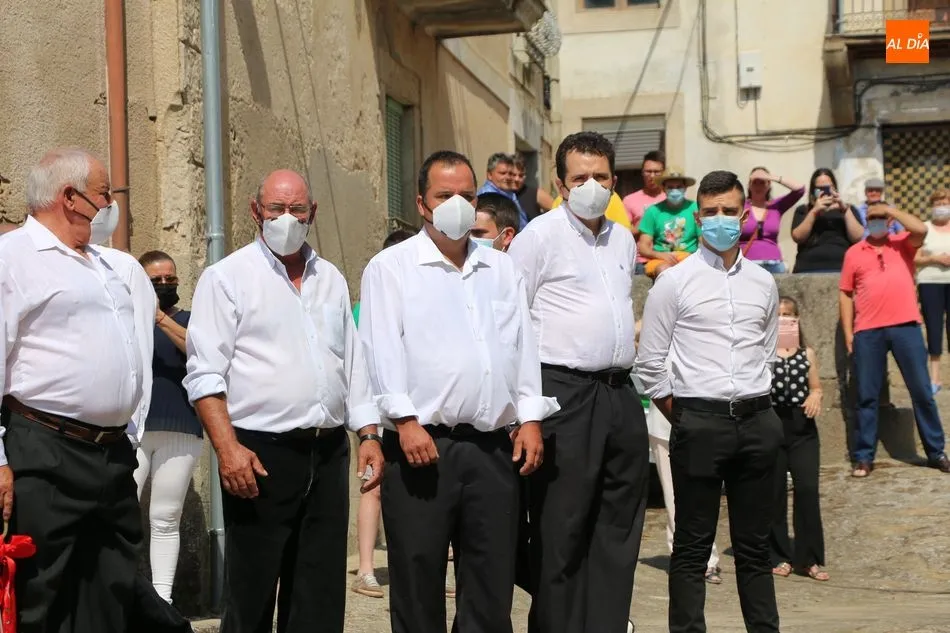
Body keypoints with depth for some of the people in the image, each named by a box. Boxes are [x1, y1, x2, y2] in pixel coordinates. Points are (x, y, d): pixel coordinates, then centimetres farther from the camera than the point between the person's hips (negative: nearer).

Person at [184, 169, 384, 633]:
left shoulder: (331, 279, 16)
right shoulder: (227, 277, -1)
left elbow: (353, 365, 19)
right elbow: (205, 374, -8)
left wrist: (369, 436, 10)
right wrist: (228, 448, -18)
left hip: (328, 453, 5)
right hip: (261, 456, -5)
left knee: (321, 596, 8)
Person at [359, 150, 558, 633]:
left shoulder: (500, 268, 18)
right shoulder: (391, 267, 3)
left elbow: (524, 344, 15)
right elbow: (383, 349, -5)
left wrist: (530, 416, 5)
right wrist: (405, 420, -15)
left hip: (494, 445, 4)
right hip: (422, 445, -4)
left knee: (492, 580, 6)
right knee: (418, 580, 1)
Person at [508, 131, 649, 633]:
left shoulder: (623, 240, 16)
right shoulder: (540, 235, -5)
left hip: (619, 393, 7)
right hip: (564, 393, -7)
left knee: (619, 528, 10)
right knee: (561, 531, -2)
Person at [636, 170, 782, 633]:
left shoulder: (763, 283, 11)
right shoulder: (674, 282, -2)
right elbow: (649, 364, -1)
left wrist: (756, 405, 13)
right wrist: (681, 419, 2)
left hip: (757, 421, 4)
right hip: (700, 421, -4)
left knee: (754, 544, 11)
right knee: (693, 546, 1)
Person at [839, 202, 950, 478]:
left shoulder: (904, 244, 10)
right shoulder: (854, 252, 10)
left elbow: (921, 229, -12)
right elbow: (846, 294, 9)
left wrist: (890, 210, -4)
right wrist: (848, 333, 3)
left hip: (906, 326, 0)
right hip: (868, 331, 0)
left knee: (922, 391, 4)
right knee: (867, 395, 4)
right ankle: (863, 457, 9)